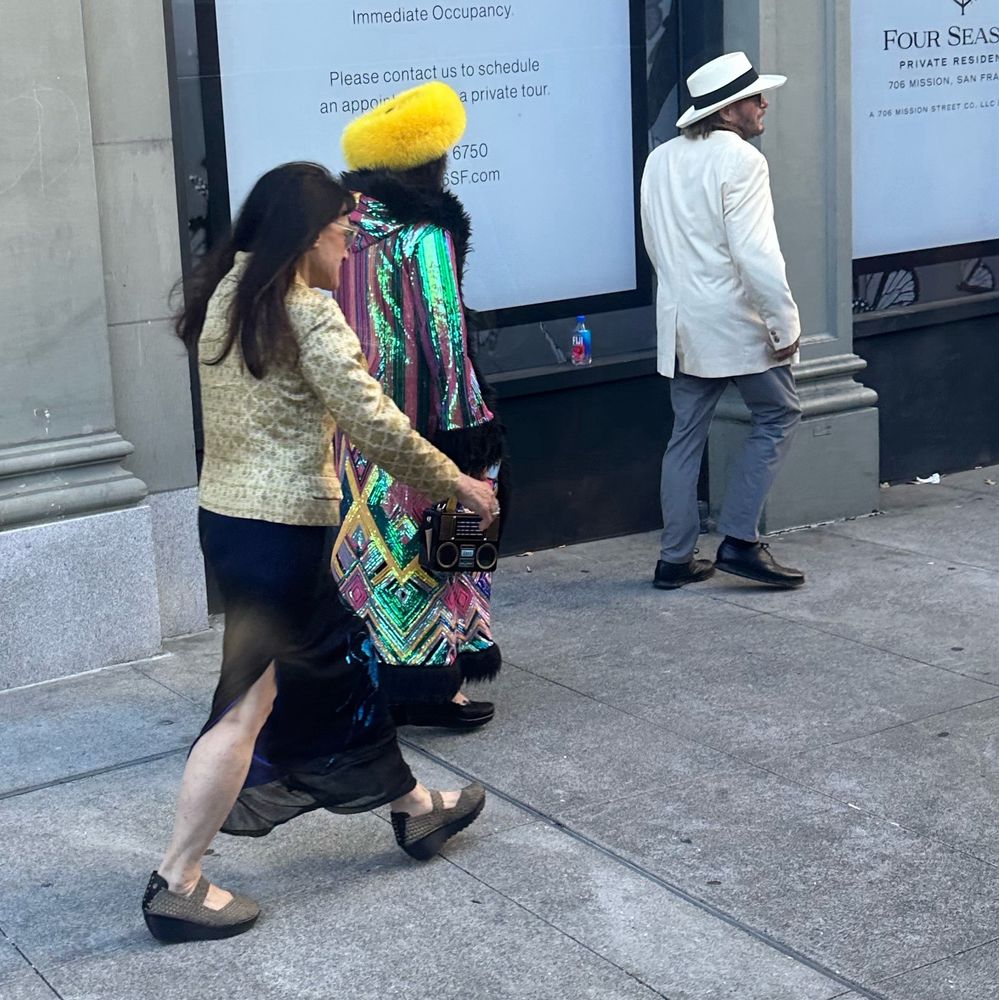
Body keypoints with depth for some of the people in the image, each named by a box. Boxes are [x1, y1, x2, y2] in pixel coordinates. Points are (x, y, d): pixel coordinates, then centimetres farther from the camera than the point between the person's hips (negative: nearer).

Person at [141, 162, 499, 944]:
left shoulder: (226, 296, 8)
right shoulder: (307, 313, -17)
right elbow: (376, 424, -19)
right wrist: (457, 482, -7)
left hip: (226, 514, 9)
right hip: (279, 530, -9)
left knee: (339, 660, 22)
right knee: (249, 704, 0)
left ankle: (414, 807, 38)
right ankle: (178, 886, 6)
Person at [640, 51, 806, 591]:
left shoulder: (660, 160, 10)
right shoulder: (739, 160, -14)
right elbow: (755, 254, -20)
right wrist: (785, 324, -16)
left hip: (681, 321, 7)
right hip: (736, 322, -7)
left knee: (686, 435, 12)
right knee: (778, 415, 7)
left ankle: (675, 558, 14)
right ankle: (739, 541, 2)